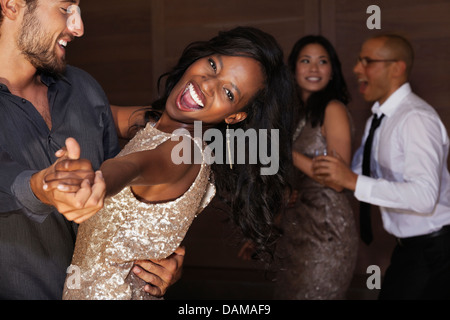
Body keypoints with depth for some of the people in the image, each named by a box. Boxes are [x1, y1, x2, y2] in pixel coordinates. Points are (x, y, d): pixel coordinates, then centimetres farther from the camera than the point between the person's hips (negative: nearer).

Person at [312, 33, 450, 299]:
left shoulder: (416, 118, -21)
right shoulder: (377, 120, 10)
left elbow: (424, 197, -32)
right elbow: (358, 172, 21)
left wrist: (353, 181, -32)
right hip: (408, 247, 9)